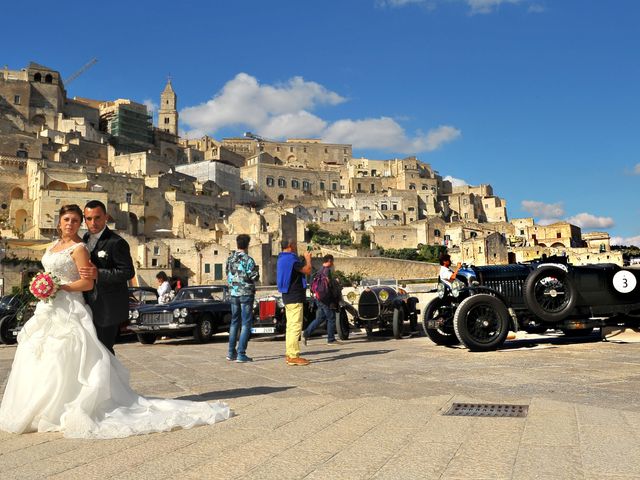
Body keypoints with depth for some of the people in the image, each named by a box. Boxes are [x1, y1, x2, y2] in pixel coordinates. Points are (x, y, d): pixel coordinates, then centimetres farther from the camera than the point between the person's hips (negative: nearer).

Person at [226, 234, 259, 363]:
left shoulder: (230, 259, 5)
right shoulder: (248, 260, -14)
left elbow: (228, 275, 13)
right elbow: (254, 277, -12)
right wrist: (256, 270, 6)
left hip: (233, 293, 6)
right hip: (246, 293, -6)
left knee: (234, 322, 16)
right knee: (246, 324, -2)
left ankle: (231, 352, 18)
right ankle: (241, 354, -6)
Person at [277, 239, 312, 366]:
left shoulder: (281, 259, 15)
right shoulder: (291, 258, -16)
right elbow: (307, 270, -18)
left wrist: (305, 259, 19)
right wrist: (308, 258, -2)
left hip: (288, 297, 10)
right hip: (295, 297, -10)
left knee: (290, 326, 14)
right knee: (296, 326, -10)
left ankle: (289, 354, 18)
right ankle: (293, 356, -11)